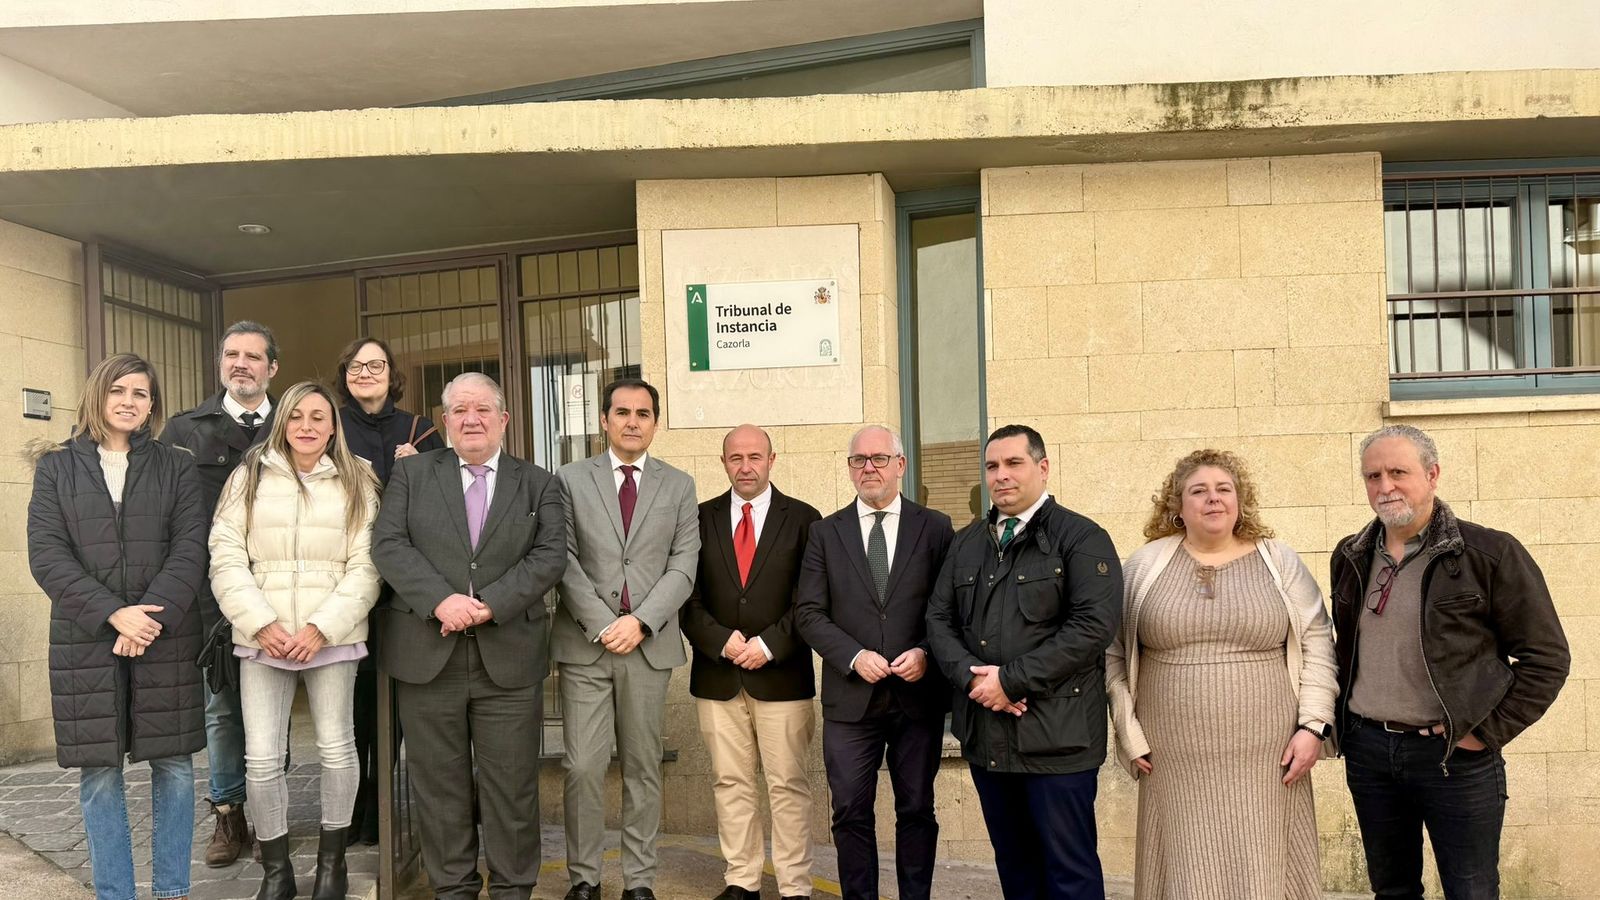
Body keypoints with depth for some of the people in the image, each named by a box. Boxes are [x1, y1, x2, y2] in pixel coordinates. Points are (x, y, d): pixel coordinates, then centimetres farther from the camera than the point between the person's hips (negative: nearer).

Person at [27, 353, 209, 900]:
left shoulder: (176, 468, 7)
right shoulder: (57, 467, 7)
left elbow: (190, 550, -2)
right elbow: (46, 554, -2)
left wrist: (151, 617, -16)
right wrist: (112, 613, -15)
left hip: (166, 637, 0)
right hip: (85, 639, 0)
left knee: (173, 765, 4)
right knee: (99, 772, 3)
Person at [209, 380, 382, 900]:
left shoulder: (356, 483, 5)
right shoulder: (249, 477, 7)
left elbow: (365, 567, -1)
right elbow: (226, 558, 1)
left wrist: (321, 628, -11)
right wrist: (261, 624, -10)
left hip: (332, 637, 0)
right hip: (261, 638, 1)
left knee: (336, 748, 5)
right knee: (262, 759, -1)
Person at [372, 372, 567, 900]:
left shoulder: (538, 485, 9)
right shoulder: (412, 473, 10)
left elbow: (550, 555, -3)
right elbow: (388, 545, -2)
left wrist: (489, 605, -16)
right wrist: (441, 600, -17)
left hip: (509, 658, 0)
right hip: (427, 655, 0)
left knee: (512, 787, 5)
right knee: (439, 787, 8)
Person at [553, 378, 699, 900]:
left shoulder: (679, 486, 9)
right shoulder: (571, 480, 6)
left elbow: (683, 566, 1)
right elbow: (565, 562, -2)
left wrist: (640, 622, -10)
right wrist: (602, 623, -11)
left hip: (649, 644, 1)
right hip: (585, 642, -1)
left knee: (643, 768, 7)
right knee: (584, 767, -2)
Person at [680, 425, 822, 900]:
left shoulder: (803, 519, 2)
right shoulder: (701, 518, 7)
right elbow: (688, 596, 4)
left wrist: (769, 644, -12)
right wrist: (722, 642, -10)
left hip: (782, 674, -2)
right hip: (717, 674, 2)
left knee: (788, 785, 2)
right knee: (730, 783, 9)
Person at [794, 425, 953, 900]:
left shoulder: (935, 527, 3)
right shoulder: (826, 532, 5)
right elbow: (809, 612, 0)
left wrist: (925, 653, -13)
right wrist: (854, 656, -13)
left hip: (918, 695, 0)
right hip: (851, 698, 0)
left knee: (917, 811, 10)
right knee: (851, 814, 5)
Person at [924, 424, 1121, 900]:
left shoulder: (1082, 538, -5)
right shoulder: (966, 543, 14)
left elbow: (1094, 624, -15)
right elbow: (939, 619, 10)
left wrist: (1012, 681, -16)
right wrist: (971, 677, -9)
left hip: (1055, 736, -5)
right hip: (985, 734, 6)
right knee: (1013, 861, 16)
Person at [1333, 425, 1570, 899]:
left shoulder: (1491, 554, -8)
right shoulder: (1350, 557, 6)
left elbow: (1547, 656, -6)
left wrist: (1487, 734, -10)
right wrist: (1344, 724, 9)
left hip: (1456, 756, -4)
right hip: (1367, 749, 4)